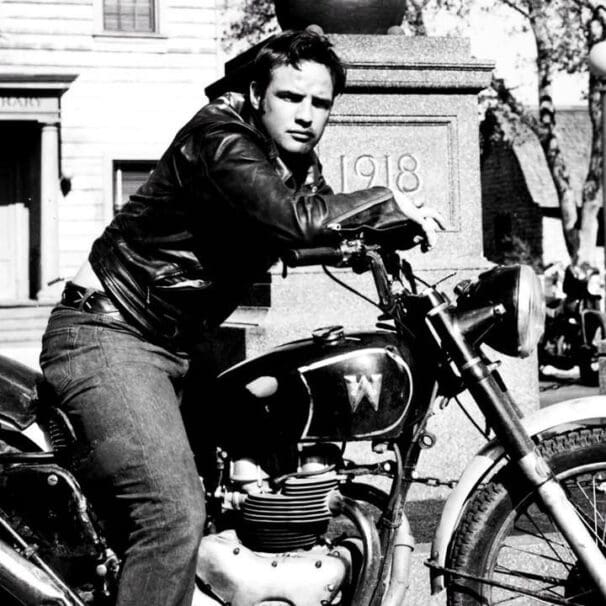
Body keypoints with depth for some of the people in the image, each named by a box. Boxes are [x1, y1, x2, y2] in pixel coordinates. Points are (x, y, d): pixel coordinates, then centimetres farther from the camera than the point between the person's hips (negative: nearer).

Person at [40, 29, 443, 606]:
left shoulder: (300, 167, 10)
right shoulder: (219, 136, -18)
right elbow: (299, 219, -31)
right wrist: (388, 201, -17)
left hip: (172, 344, 10)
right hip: (107, 335, -10)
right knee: (176, 513, -24)